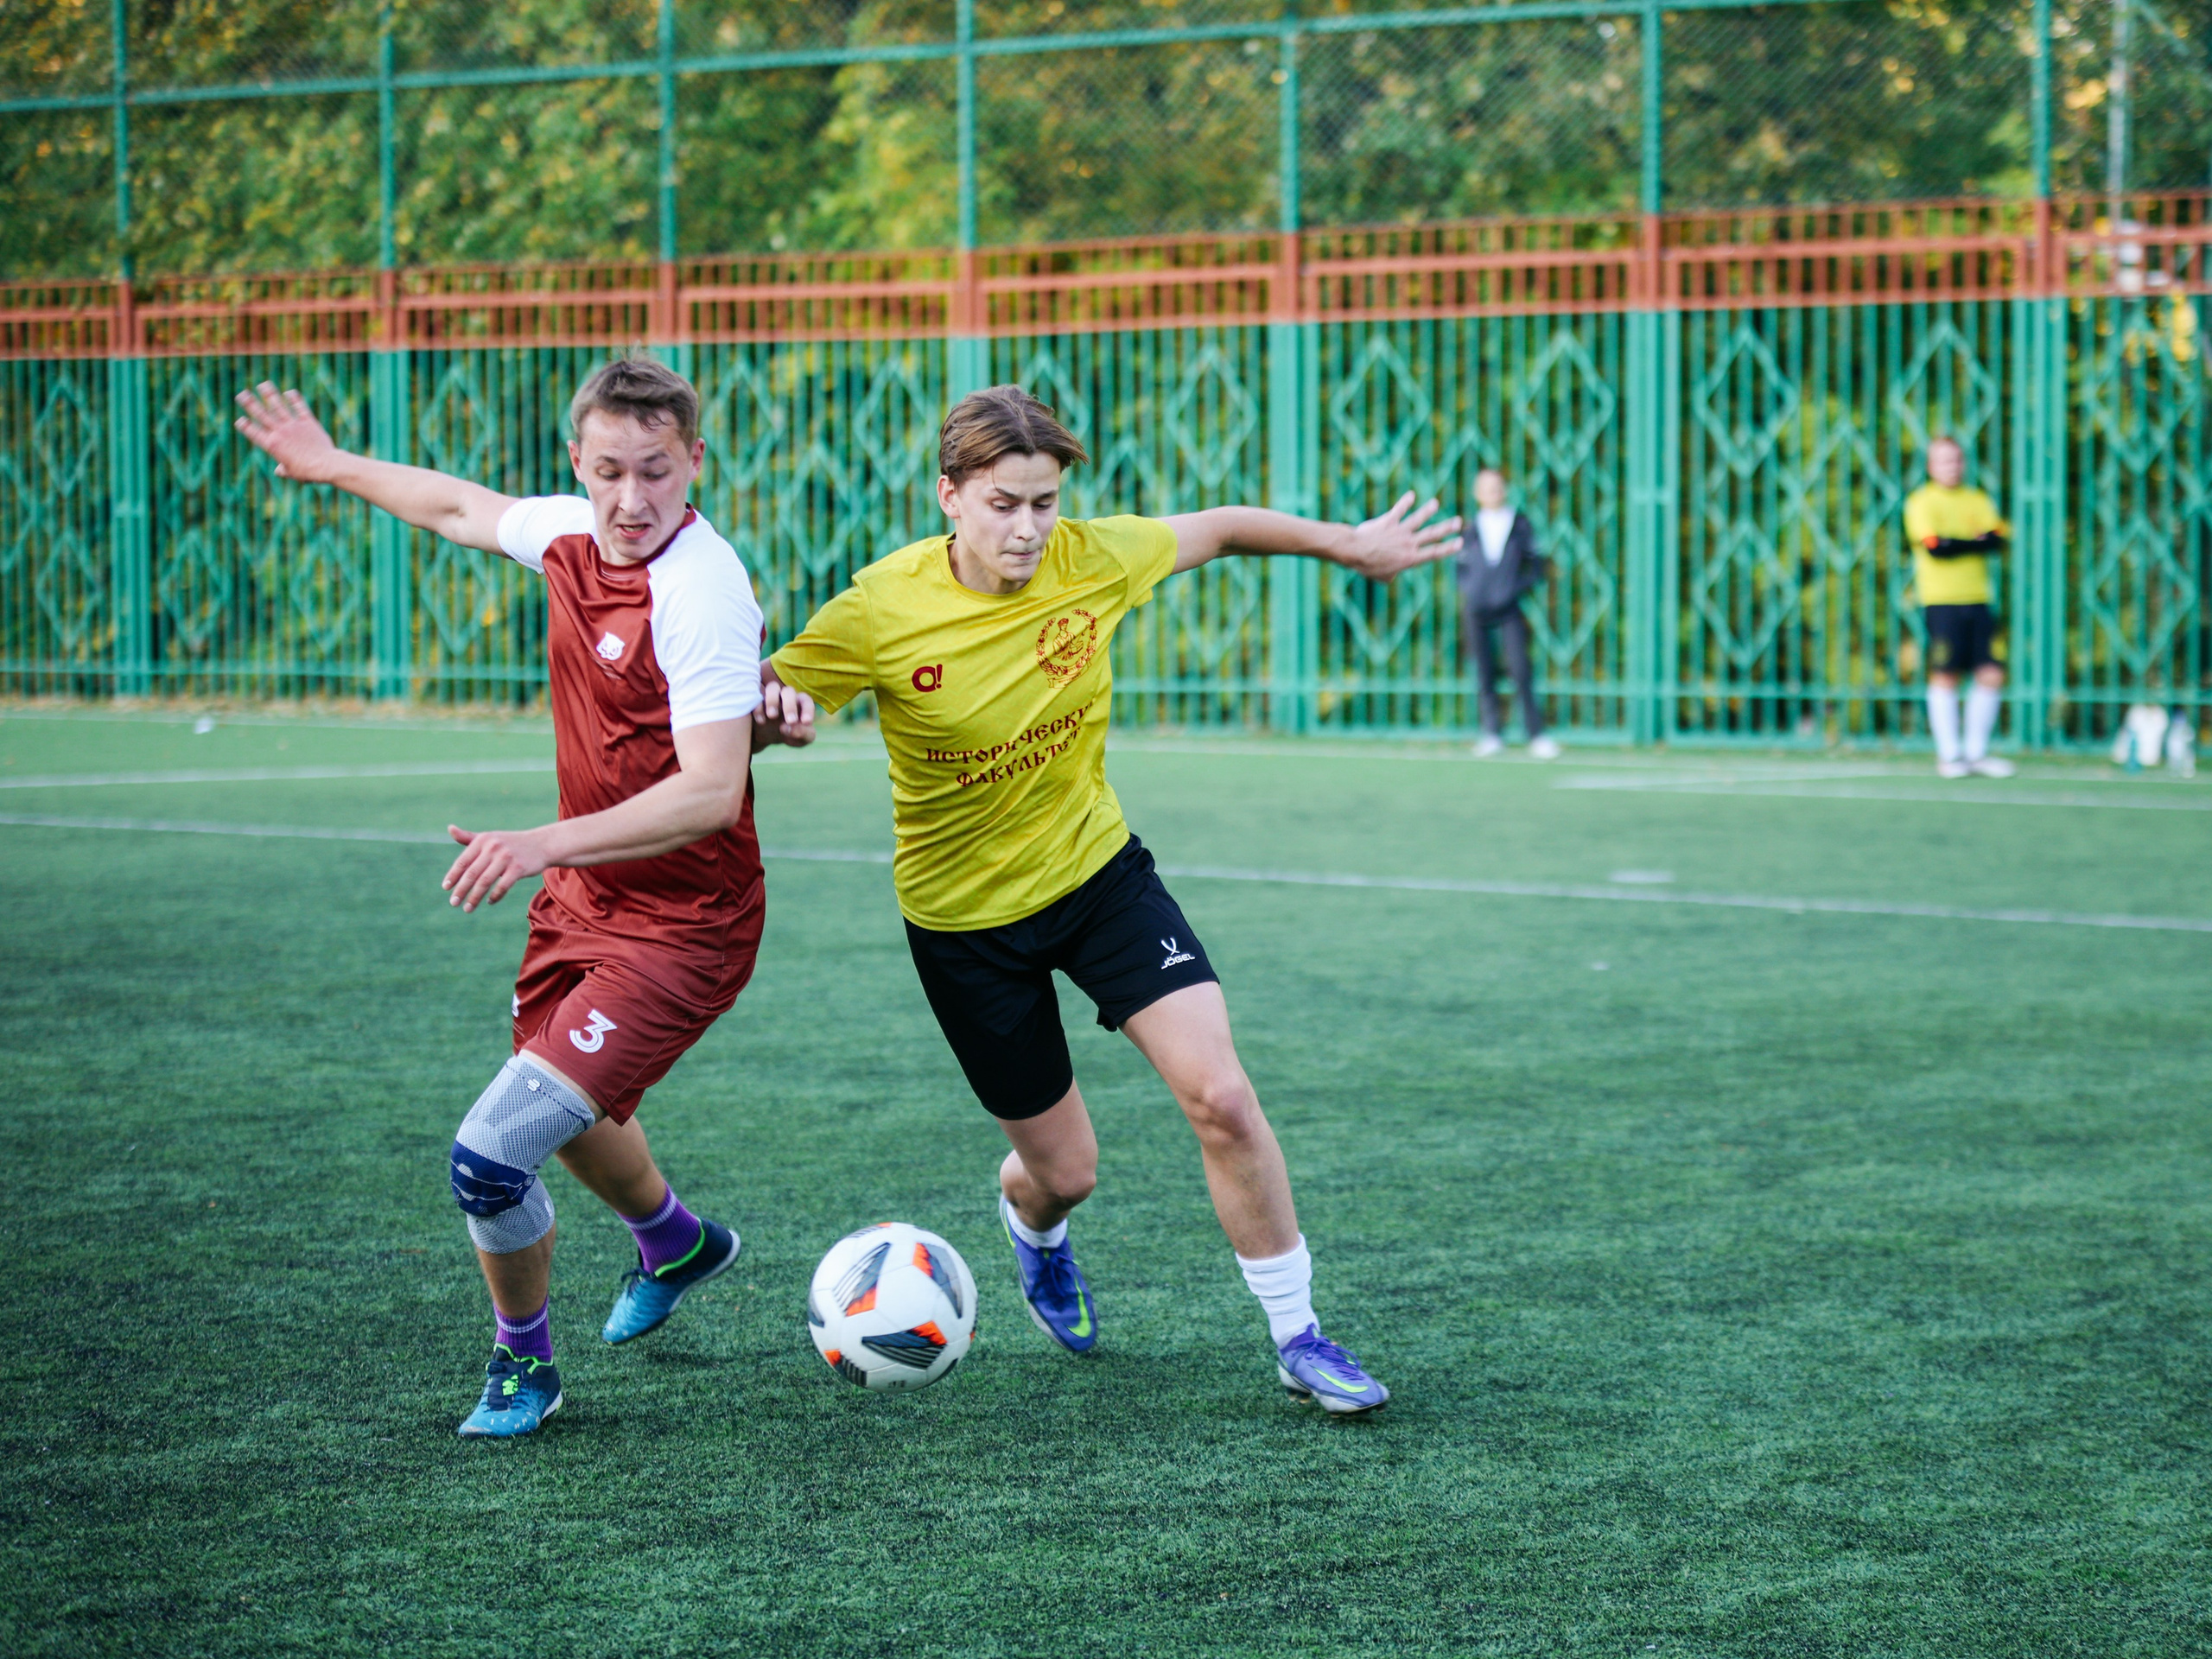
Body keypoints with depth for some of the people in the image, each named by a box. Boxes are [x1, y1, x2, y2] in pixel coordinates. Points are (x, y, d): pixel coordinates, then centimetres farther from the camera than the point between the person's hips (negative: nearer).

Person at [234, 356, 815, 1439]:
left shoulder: (703, 592, -27)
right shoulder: (569, 534, -3)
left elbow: (710, 791, -33)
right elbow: (463, 507, 20)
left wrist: (544, 845, -40)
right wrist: (331, 466, 34)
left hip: (681, 928, -9)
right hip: (580, 901, 9)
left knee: (492, 1155, -15)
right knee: (568, 1114, 31)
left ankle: (523, 1362, 14)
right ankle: (675, 1244, 64)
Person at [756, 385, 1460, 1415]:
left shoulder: (1091, 559, -14)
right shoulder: (881, 611, -22)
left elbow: (1218, 529, 5)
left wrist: (1351, 547, 11)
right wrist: (771, 711, -36)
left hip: (1100, 868, 2)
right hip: (965, 914, -2)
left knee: (1220, 1096, -15)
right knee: (1065, 1168, 6)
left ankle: (1297, 1336, 2)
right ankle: (1031, 1221, 47)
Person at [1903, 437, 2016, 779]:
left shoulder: (1980, 501, 15)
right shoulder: (1920, 503, 1)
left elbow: (2000, 541, 1)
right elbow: (1933, 546, -13)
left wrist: (1958, 544, -12)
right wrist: (1978, 542, -5)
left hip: (1977, 600, 5)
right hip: (1941, 600, -5)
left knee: (1991, 675, 0)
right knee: (1945, 675, -3)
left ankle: (1976, 751, 11)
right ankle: (1949, 754, 4)